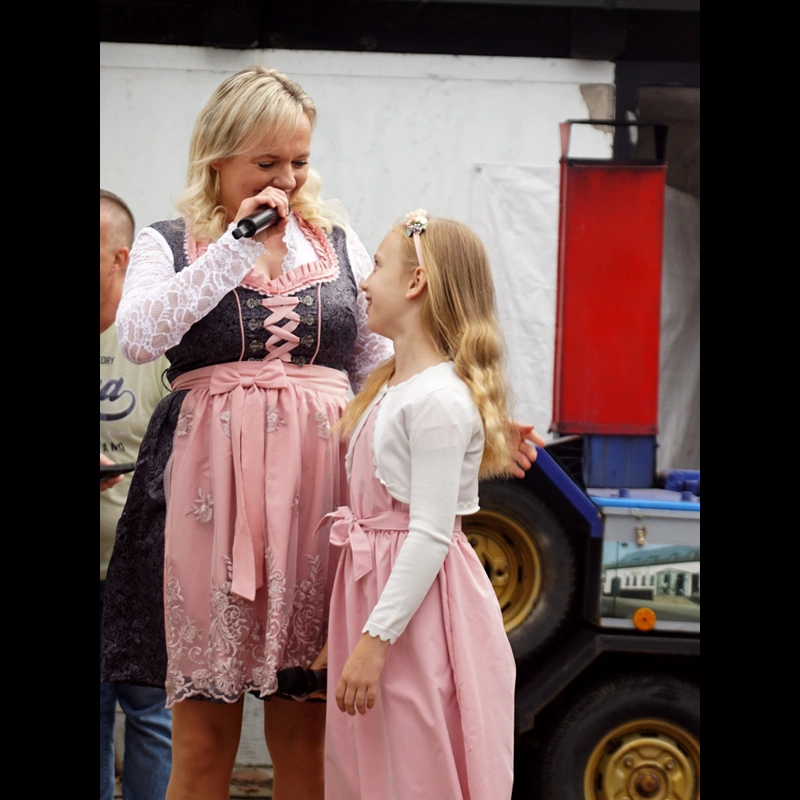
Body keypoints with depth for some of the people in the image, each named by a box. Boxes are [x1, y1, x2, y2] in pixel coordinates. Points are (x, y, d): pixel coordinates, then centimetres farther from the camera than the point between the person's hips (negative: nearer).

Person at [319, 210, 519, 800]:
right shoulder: (392, 387, 14)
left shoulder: (438, 400, -17)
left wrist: (376, 638, -22)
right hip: (376, 587, 10)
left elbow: (431, 535, -21)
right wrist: (349, 635, 17)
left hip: (418, 608, -10)